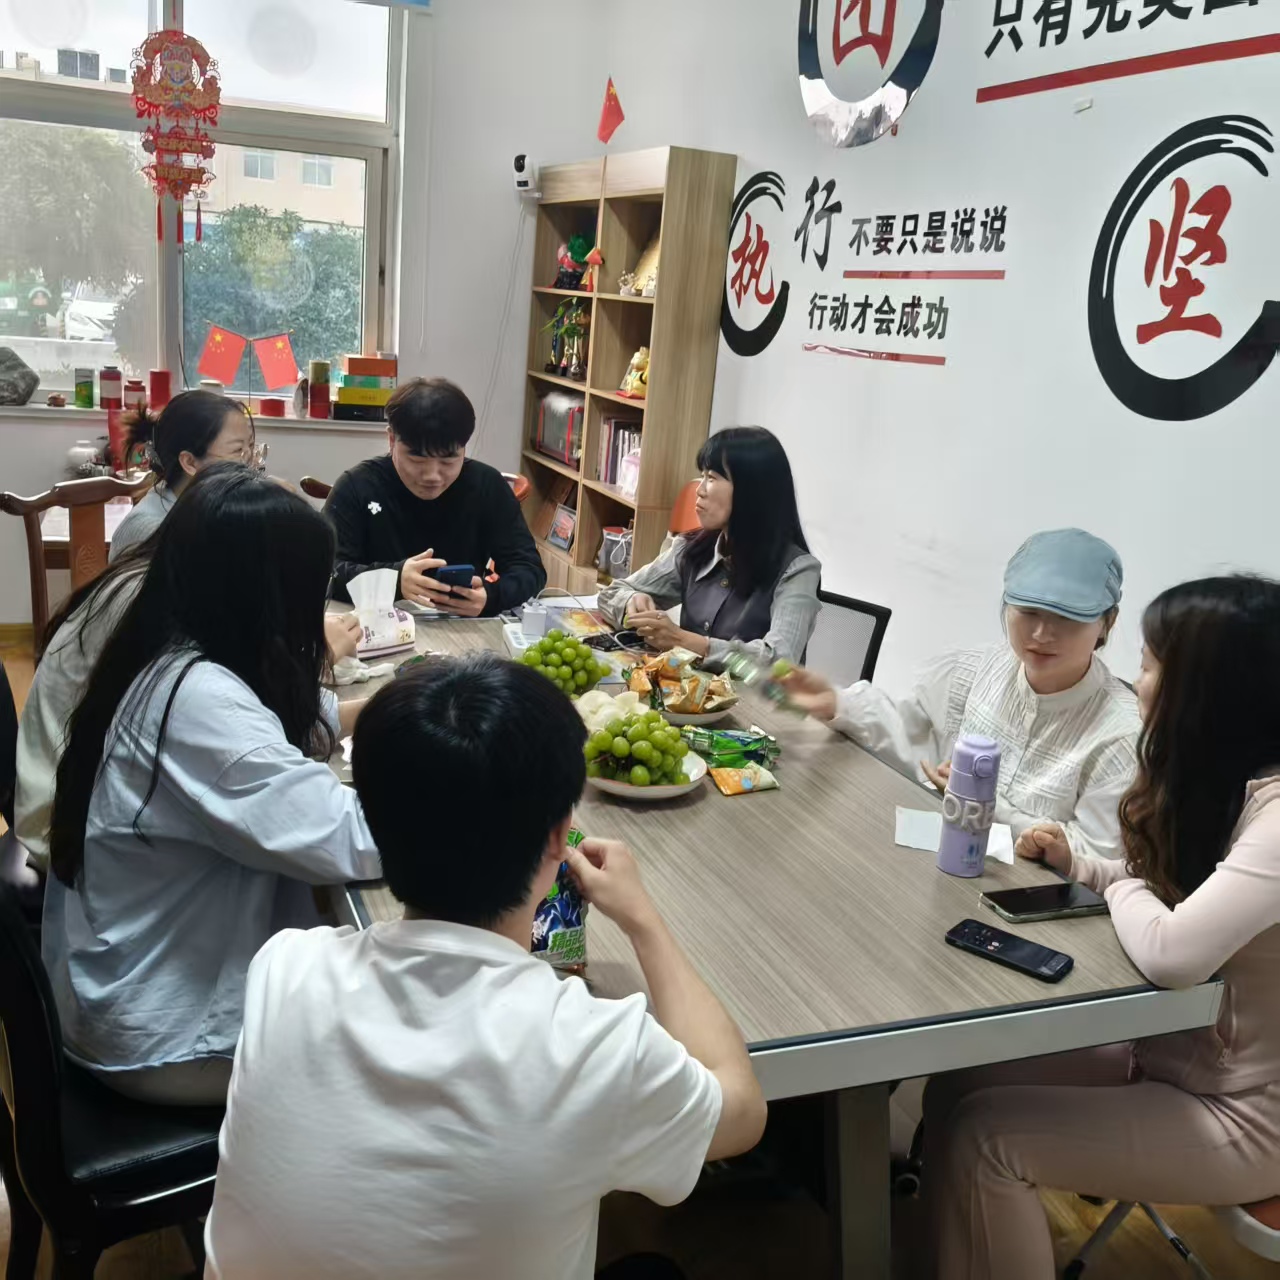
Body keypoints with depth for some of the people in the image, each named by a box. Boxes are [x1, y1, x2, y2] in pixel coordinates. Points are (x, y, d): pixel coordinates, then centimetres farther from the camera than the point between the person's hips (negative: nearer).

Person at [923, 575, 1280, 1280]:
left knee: (981, 1137, -16)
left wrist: (1122, 888, -16)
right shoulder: (1219, 778, 1)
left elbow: (1169, 952, -38)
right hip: (1169, 1053, 8)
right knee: (956, 1088, -2)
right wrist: (1080, 868, -2)